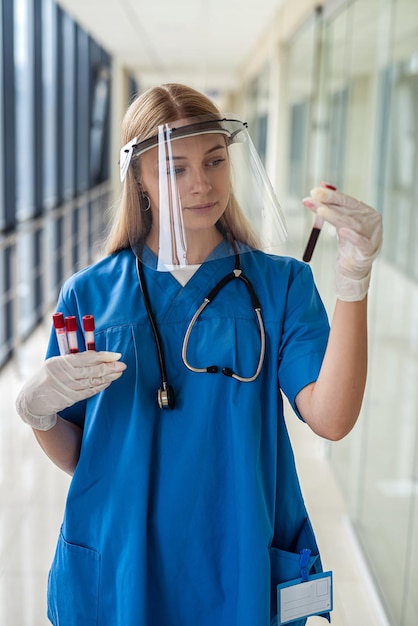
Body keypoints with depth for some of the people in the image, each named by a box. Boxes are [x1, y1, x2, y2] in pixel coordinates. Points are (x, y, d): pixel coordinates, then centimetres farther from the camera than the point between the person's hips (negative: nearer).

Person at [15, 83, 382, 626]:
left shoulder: (280, 284, -6)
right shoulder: (90, 294, -3)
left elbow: (331, 419, -20)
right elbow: (74, 457, 1)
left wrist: (354, 279, -28)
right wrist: (37, 409, -19)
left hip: (241, 568, 0)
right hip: (116, 567, 1)